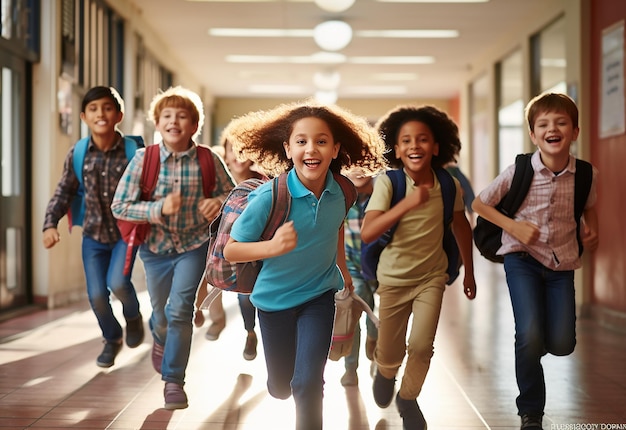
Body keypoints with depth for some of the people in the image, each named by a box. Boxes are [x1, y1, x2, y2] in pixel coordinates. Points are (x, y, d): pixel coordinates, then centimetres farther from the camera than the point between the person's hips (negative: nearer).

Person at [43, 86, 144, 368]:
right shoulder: (76, 154, -7)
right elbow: (63, 192, 3)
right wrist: (50, 224, -9)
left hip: (126, 232, -3)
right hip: (94, 234, 3)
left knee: (117, 282, -24)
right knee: (96, 295, -1)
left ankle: (133, 316, 13)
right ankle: (112, 339, 31)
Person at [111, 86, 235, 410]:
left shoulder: (208, 160, -14)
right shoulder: (144, 159, -16)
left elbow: (232, 192, 0)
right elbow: (119, 206, -15)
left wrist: (218, 201, -23)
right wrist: (160, 208, -29)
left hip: (193, 246, -1)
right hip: (156, 246, 1)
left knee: (179, 310, -14)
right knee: (161, 314, 18)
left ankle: (174, 380, 5)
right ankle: (160, 338, 55)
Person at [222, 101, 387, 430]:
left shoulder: (340, 193, -15)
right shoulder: (269, 196, -27)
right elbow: (230, 251, -23)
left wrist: (343, 269, 20)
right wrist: (272, 247, -41)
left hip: (319, 296, 1)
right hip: (275, 298, -1)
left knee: (308, 383, -13)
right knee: (280, 388, 17)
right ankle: (280, 380, 53)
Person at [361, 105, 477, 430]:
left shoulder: (450, 186, -12)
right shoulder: (387, 183, -21)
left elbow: (461, 226, 6)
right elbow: (367, 234, -32)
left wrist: (469, 272, 14)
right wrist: (407, 203, -41)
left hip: (432, 276, 1)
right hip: (393, 278, -1)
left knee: (421, 346, -11)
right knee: (390, 354, 11)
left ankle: (408, 398, 19)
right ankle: (385, 373, 50)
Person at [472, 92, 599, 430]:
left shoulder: (586, 174, -7)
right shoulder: (519, 171, -15)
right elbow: (479, 203, -3)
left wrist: (592, 230, -1)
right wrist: (513, 227, -14)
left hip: (562, 263, 3)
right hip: (523, 258, -3)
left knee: (562, 344, -3)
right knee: (530, 336, -17)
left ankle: (532, 348, 36)